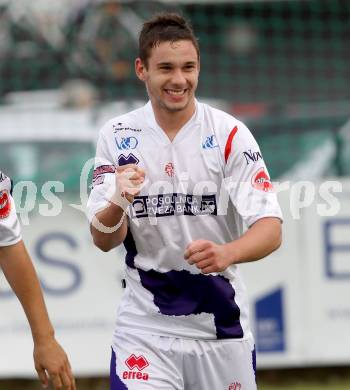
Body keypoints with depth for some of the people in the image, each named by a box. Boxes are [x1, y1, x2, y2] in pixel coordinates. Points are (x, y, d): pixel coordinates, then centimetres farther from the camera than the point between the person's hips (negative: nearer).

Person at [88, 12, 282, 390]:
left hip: (222, 323, 0)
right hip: (144, 326, 0)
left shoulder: (229, 134, -7)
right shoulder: (117, 136, -1)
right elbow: (103, 241, -4)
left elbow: (271, 231, -13)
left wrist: (227, 253, -35)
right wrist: (117, 203, -27)